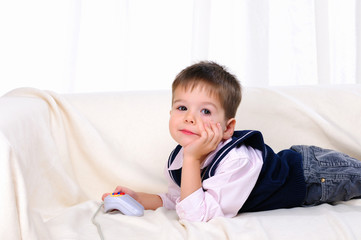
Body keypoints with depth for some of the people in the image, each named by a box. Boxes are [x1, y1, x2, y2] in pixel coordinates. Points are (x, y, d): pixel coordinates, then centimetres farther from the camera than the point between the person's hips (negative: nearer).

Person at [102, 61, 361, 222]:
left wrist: (192, 159, -49)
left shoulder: (237, 162, -44)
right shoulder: (178, 159, -20)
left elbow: (197, 215, -46)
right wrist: (137, 198, -16)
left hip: (312, 175, -6)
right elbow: (175, 201, -2)